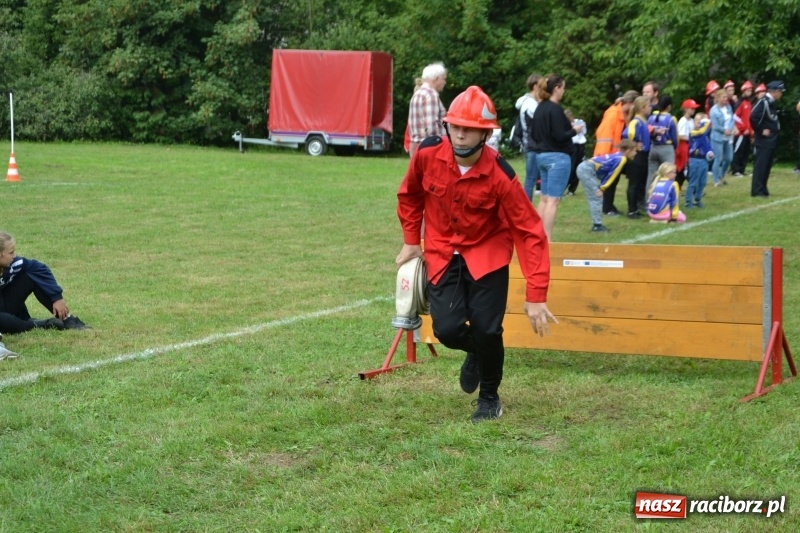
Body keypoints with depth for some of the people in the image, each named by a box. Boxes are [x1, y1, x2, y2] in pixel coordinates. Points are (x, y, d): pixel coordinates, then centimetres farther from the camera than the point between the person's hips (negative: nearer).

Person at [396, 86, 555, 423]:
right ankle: (476, 354, 28)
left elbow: (530, 233, -20)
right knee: (448, 329, -12)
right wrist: (410, 241, 9)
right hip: (442, 253, 2)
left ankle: (490, 398, 19)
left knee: (487, 330, -11)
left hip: (487, 254, -2)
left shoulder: (500, 176, -24)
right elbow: (410, 195, 7)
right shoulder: (428, 154, -17)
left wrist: (536, 297, -23)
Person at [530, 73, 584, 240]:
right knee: (553, 200, -7)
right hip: (558, 157, -9)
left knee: (545, 198, 14)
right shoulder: (555, 109, -16)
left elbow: (533, 134, 15)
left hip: (541, 156, 9)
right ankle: (547, 240, -9)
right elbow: (560, 136, -20)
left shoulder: (540, 108, 10)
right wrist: (574, 130, -5)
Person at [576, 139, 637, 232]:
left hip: (584, 168, 10)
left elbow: (608, 174, 19)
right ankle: (597, 225, -4)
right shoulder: (622, 159, -9)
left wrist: (601, 187, 12)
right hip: (587, 170, -10)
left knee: (594, 198, 13)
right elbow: (612, 175, -10)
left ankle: (597, 224, 16)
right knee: (597, 198, -6)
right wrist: (602, 188, -9)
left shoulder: (617, 156, 18)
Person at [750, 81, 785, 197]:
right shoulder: (763, 102, -17)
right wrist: (760, 131, -18)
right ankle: (757, 191, -6)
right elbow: (753, 117, -26)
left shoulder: (771, 103, 12)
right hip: (764, 141, -10)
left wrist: (775, 128, 9)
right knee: (760, 165, -7)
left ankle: (762, 189, 18)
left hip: (771, 140, 10)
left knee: (767, 165, 12)